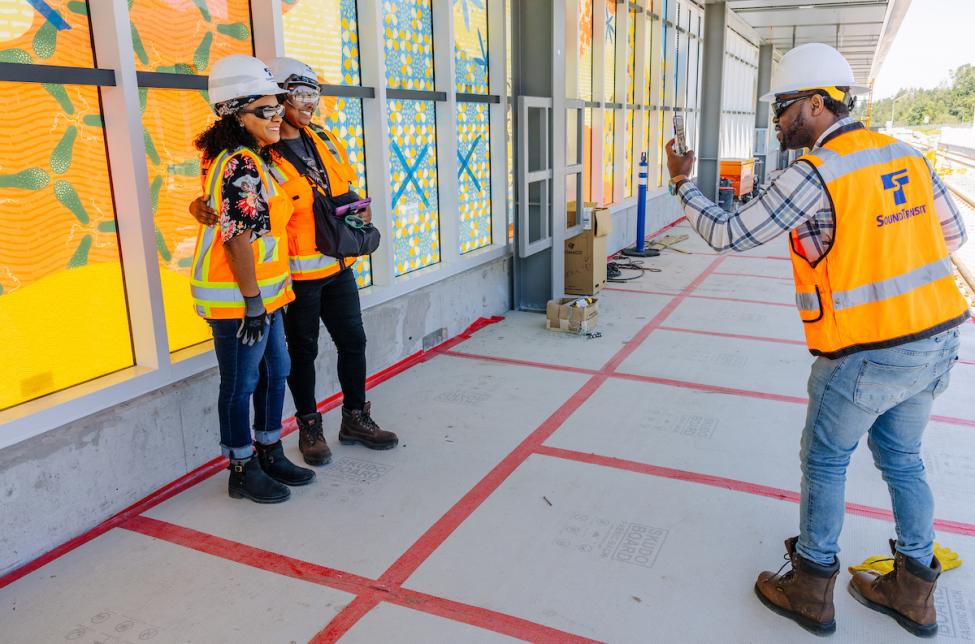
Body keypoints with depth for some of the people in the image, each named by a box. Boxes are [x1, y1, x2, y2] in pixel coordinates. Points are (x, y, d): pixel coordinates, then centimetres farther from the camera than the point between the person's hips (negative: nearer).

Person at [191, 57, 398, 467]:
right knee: (303, 350, 8)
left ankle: (356, 419, 29)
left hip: (338, 265, 7)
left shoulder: (325, 142, 9)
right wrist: (199, 207, -30)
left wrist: (358, 211, 1)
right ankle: (309, 428, 25)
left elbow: (345, 190, 20)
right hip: (297, 272, -6)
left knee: (353, 340, 12)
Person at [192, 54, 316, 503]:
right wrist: (253, 302, -20)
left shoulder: (250, 159, 13)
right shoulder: (242, 165, -18)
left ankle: (270, 454, 33)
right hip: (239, 298, -10)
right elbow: (238, 239, -22)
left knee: (274, 371, 18)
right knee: (240, 384, 3)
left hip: (263, 292, 10)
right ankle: (242, 471, 18)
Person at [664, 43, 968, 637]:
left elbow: (730, 234, -11)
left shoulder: (814, 175, -16)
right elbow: (952, 236, 13)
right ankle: (914, 593, 33)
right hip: (936, 342, 7)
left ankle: (811, 592, 24)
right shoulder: (906, 155, 6)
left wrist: (682, 183, 2)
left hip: (866, 354, -7)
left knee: (825, 462, 10)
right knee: (902, 459, 21)